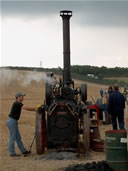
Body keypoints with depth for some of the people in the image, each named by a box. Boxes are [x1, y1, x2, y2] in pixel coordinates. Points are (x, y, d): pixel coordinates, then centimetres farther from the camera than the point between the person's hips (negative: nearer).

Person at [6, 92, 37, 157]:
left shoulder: (19, 104, 14)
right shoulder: (16, 103, -18)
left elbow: (27, 108, 15)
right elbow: (26, 108, -25)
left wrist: (35, 109, 4)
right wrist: (35, 108, -16)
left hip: (14, 122, 10)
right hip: (11, 122, -10)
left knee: (18, 137, 13)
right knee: (12, 137, -3)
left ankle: (23, 151, 20)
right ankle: (12, 153, 3)